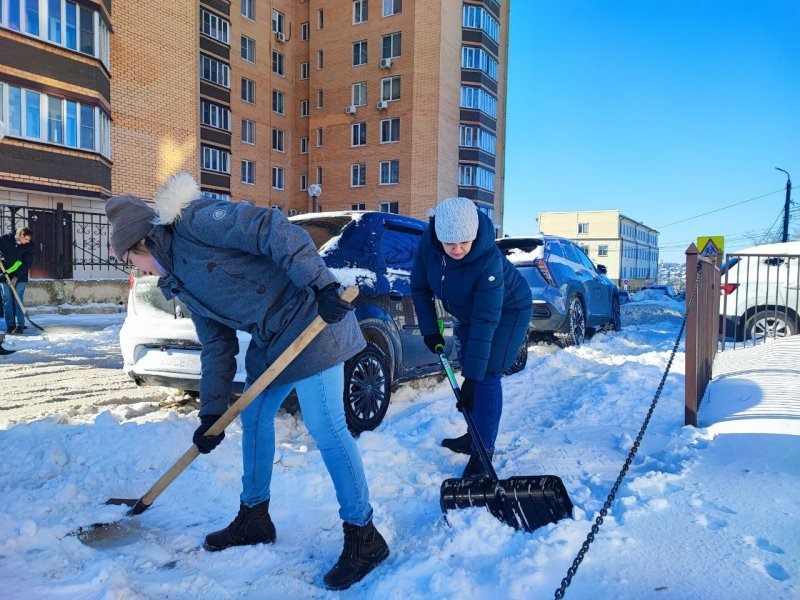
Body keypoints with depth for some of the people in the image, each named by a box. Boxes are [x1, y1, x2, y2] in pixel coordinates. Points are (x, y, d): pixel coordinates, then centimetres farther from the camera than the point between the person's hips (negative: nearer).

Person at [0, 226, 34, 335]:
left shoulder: (29, 246, -9)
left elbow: (27, 264, -9)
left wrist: (16, 277, -15)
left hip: (20, 277, -1)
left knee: (18, 301, -7)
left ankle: (20, 326, -6)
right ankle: (10, 326, 6)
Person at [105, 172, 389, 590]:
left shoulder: (193, 221, -10)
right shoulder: (183, 282, 17)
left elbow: (272, 230, -21)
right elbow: (217, 347, 17)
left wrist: (321, 286, -28)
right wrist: (212, 413, 16)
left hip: (311, 320, -10)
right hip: (271, 340, 10)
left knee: (326, 429, -7)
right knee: (254, 418, 17)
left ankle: (363, 535, 7)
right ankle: (254, 517, 35)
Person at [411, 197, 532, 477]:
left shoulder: (489, 260, -40)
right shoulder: (428, 244, -25)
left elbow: (485, 322, -40)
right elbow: (420, 288, -8)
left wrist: (472, 377, -40)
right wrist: (429, 330, -9)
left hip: (506, 311, -6)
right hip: (465, 312, 6)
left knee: (486, 377, -11)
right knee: (468, 370, 13)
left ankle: (483, 451, 0)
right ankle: (475, 435, 31)